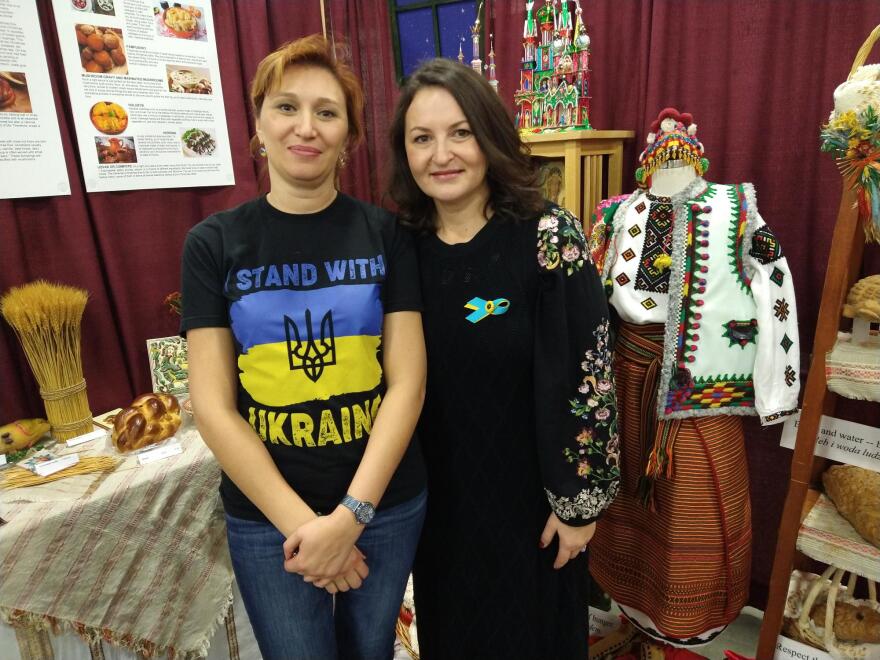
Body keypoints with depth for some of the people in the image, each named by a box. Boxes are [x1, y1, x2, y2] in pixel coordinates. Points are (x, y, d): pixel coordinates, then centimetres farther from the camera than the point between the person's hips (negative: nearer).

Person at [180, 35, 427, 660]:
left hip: (388, 503, 1)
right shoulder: (214, 244, -4)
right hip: (265, 515, 0)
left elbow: (407, 382, -8)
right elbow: (213, 406, -7)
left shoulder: (386, 233, -5)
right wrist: (299, 521, -12)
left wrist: (350, 515, -15)